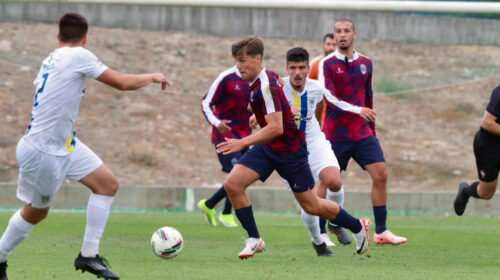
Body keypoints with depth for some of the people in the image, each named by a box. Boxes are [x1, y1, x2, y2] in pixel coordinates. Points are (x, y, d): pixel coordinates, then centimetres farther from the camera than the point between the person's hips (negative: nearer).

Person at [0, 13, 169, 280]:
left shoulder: (51, 59, 8)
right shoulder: (79, 56, -15)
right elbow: (122, 82, -13)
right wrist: (153, 77, 4)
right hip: (43, 151, -9)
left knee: (108, 184, 5)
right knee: (36, 212, 6)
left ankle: (89, 255, 8)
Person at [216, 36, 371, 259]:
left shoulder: (266, 87, -27)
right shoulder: (256, 83, 2)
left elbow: (276, 128, -33)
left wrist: (243, 143, -36)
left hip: (290, 150, -8)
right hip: (267, 148, 8)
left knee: (311, 206, 3)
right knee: (232, 184, -11)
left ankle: (358, 227, 26)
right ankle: (254, 240, -2)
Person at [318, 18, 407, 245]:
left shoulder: (365, 64, 10)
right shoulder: (327, 64, -7)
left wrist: (372, 130, 19)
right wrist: (355, 110, -34)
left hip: (362, 133, 4)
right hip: (335, 134, -4)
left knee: (380, 174, -6)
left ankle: (381, 231, -1)